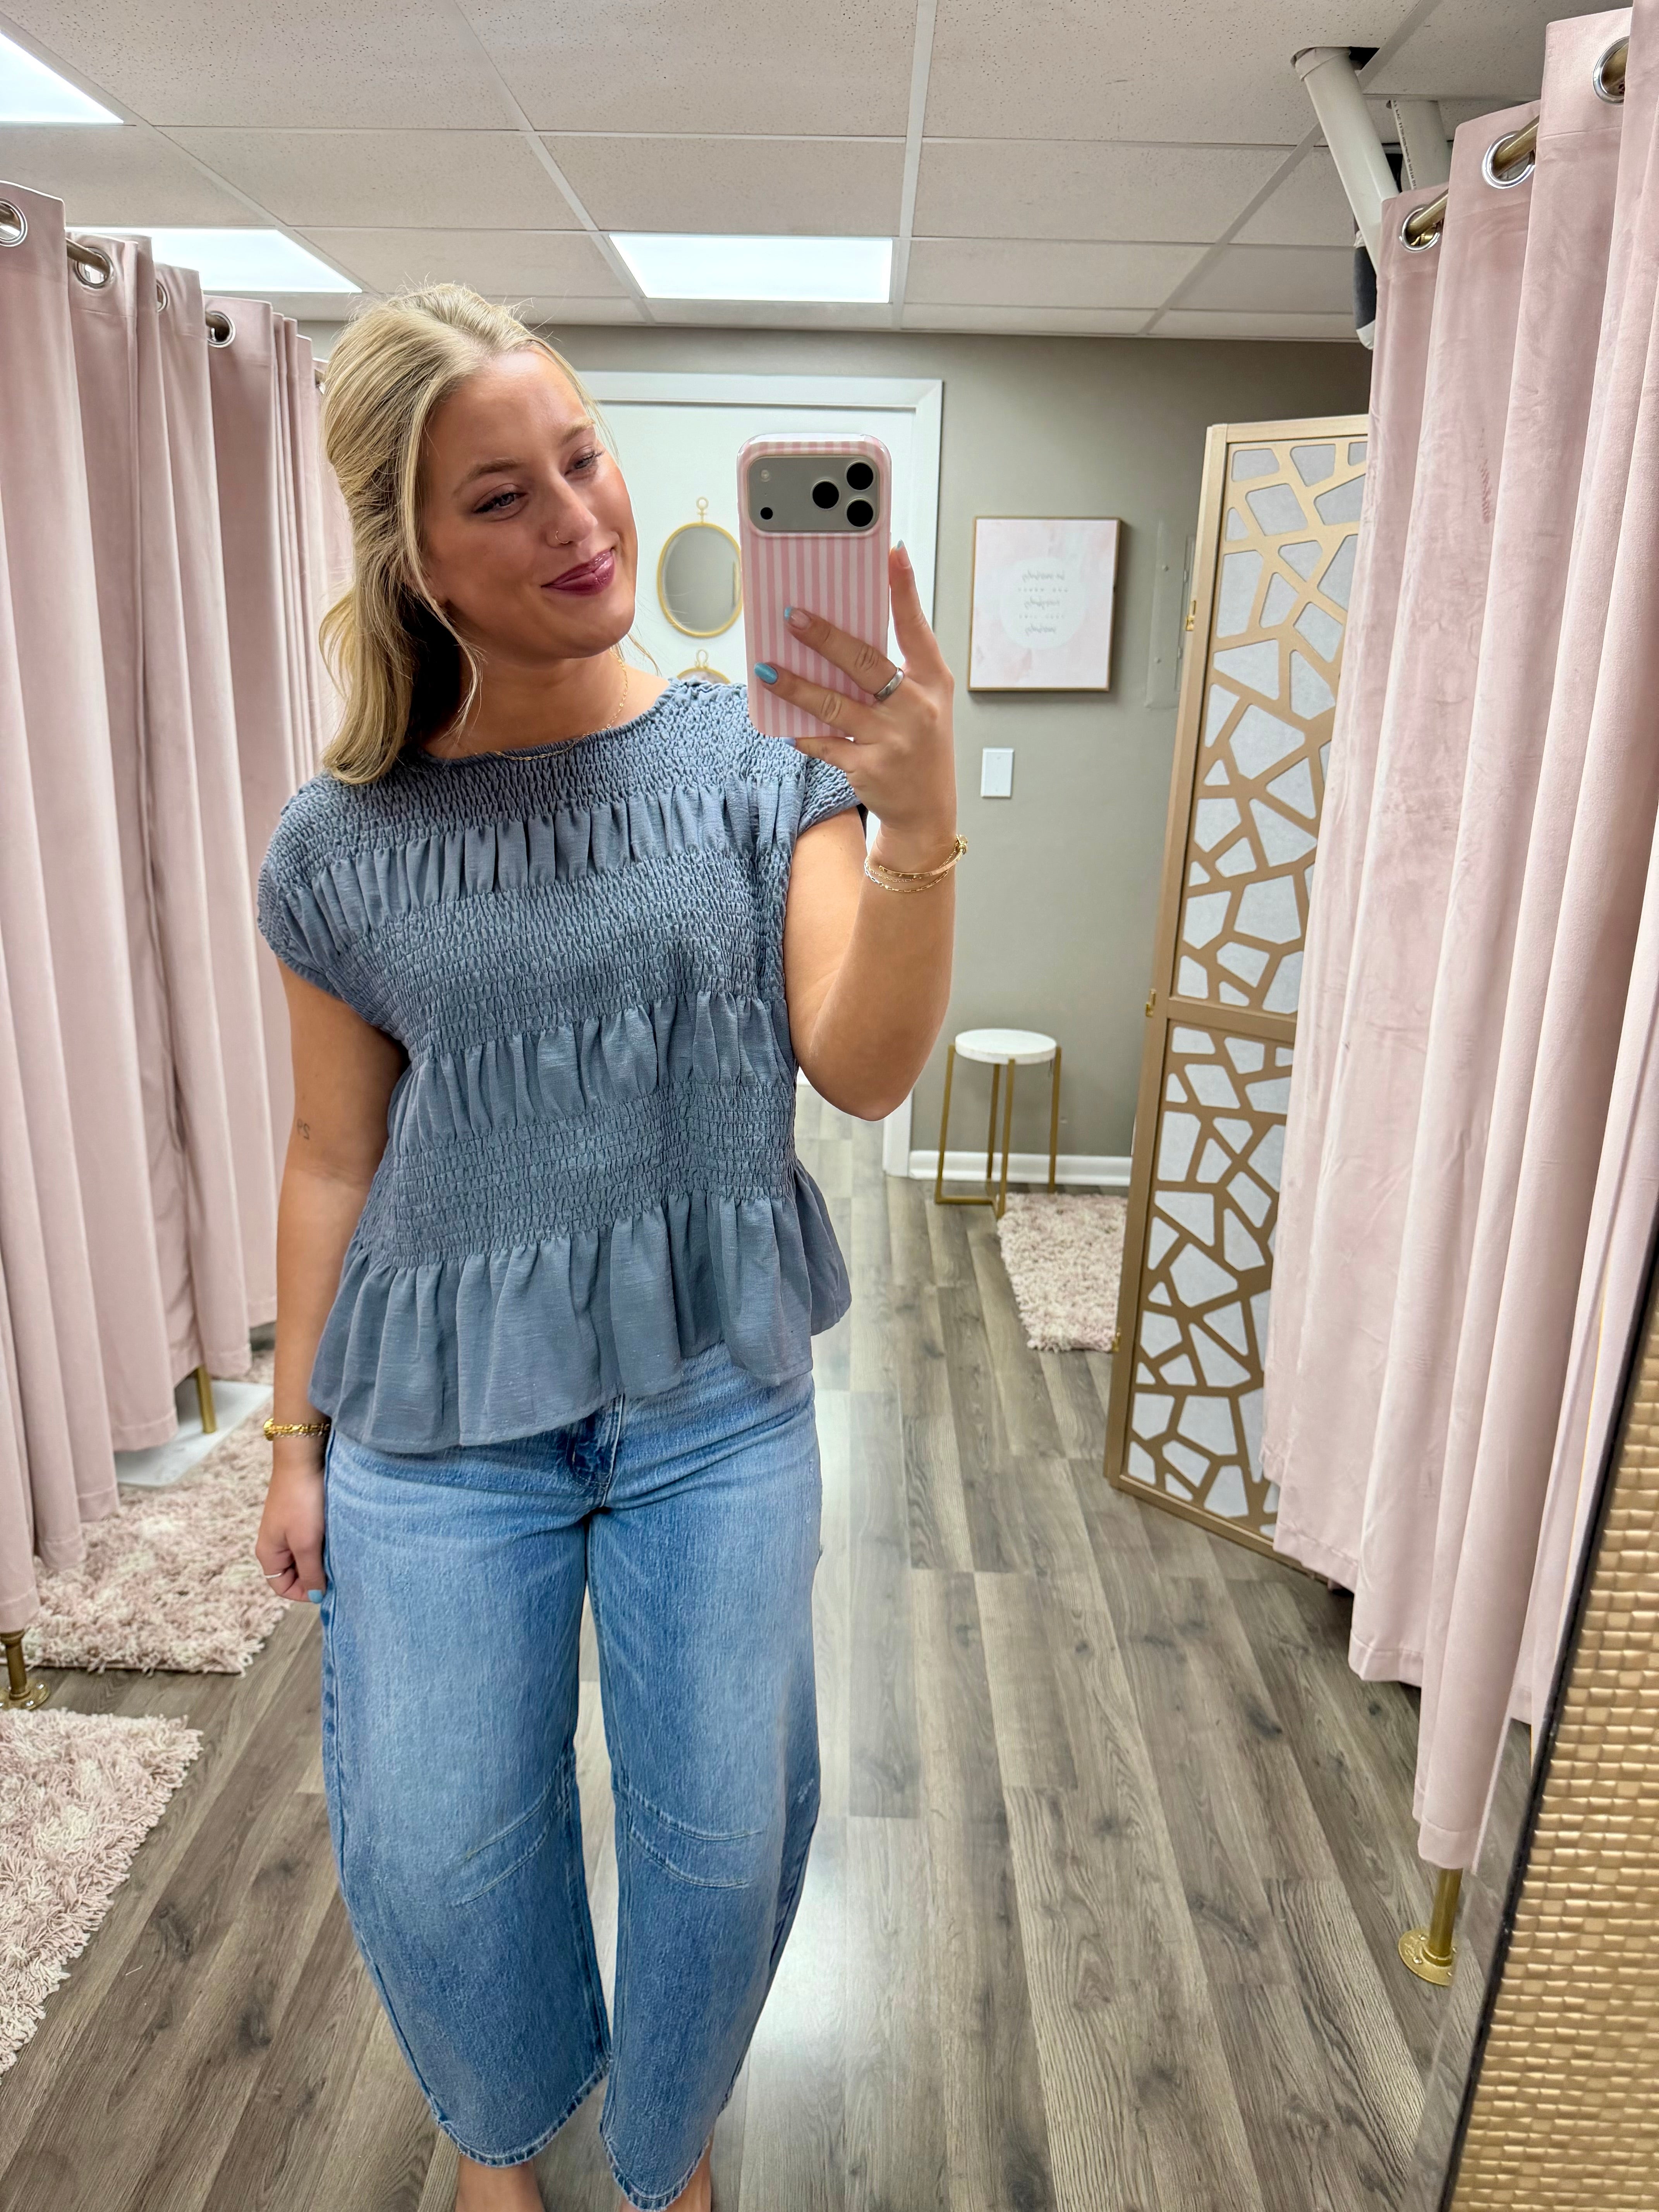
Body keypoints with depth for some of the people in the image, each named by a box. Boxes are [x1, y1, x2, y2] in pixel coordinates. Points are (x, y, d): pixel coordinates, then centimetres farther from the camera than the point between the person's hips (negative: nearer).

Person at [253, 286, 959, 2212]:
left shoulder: (764, 761, -6)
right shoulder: (342, 845, -4)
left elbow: (862, 1074, -15)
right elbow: (333, 1156, 3)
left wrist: (920, 831, -31)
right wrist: (296, 1434, 8)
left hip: (718, 1399, 0)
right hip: (440, 1418, 1)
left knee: (723, 1834, 15)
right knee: (430, 1855, 16)